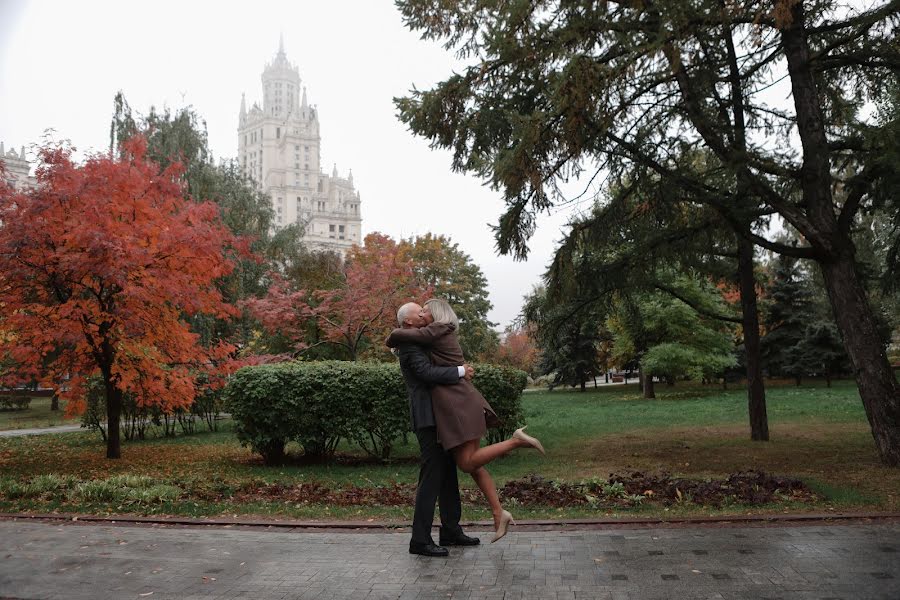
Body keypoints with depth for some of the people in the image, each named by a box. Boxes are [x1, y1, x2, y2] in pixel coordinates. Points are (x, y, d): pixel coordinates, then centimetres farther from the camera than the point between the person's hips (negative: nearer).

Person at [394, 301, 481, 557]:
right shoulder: (409, 345, -12)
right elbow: (429, 373, -25)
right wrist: (461, 371, -17)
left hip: (439, 418, 10)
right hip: (428, 419, -10)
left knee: (448, 475, 13)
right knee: (431, 477, -10)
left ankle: (451, 531, 22)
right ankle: (420, 540, -6)